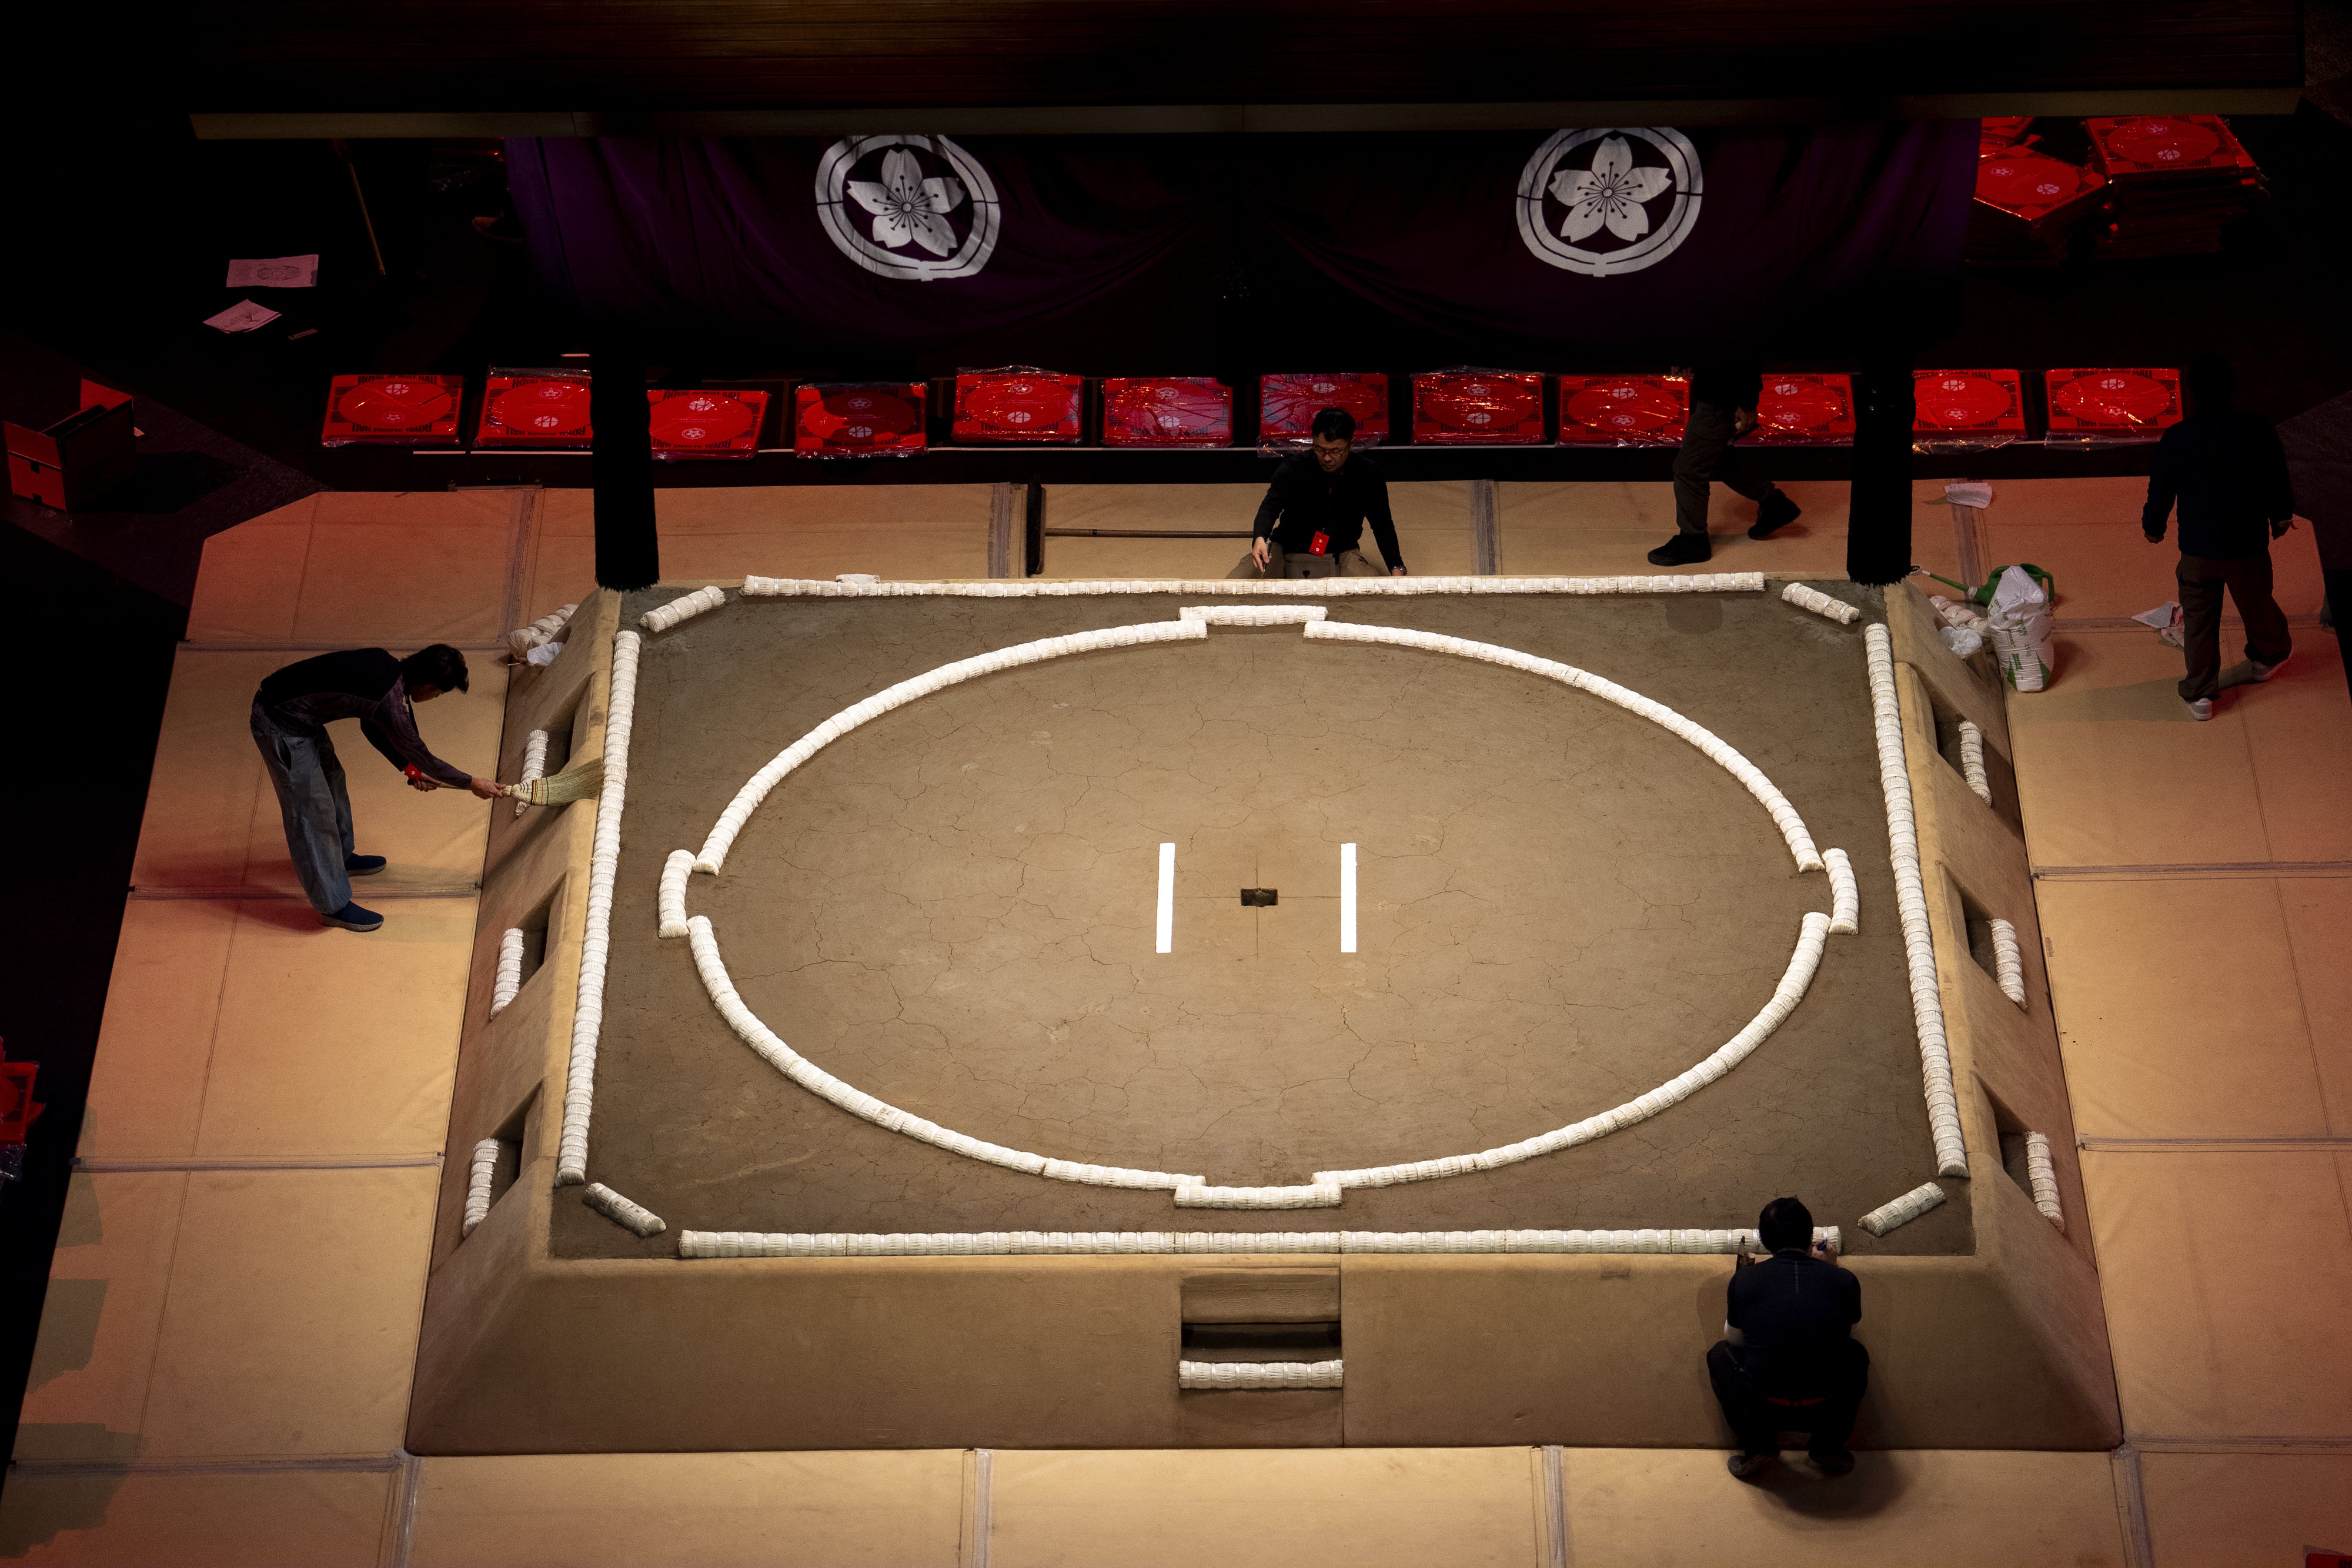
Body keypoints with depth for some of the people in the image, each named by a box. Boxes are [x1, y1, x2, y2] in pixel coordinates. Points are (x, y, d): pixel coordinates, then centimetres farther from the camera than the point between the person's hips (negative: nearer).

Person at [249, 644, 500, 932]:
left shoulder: (385, 666, -2)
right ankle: (333, 906, 10)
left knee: (331, 779, 26)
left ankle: (341, 857, 48)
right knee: (311, 809, -1)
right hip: (280, 725, -10)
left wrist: (409, 767, 18)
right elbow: (424, 760, -12)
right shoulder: (391, 701, -27)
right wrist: (473, 784, 1)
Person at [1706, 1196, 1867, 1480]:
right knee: (1856, 1356, 31)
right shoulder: (1844, 1281, -3)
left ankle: (1757, 1444, 11)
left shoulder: (1745, 1280, -4)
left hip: (1764, 1410, -1)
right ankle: (1829, 1446, 16)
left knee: (1720, 1353, 28)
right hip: (1823, 1410, 1)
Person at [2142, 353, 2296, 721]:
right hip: (2247, 546, 1)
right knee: (2257, 606, 26)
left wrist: (2153, 526, 17)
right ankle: (2269, 656, 53)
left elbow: (2160, 491, -3)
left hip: (2197, 549, -1)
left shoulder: (2176, 439, -16)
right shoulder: (2258, 430, -15)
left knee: (2199, 621, 14)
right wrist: (2282, 516, 20)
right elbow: (2279, 482, -1)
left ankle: (2200, 695, 20)